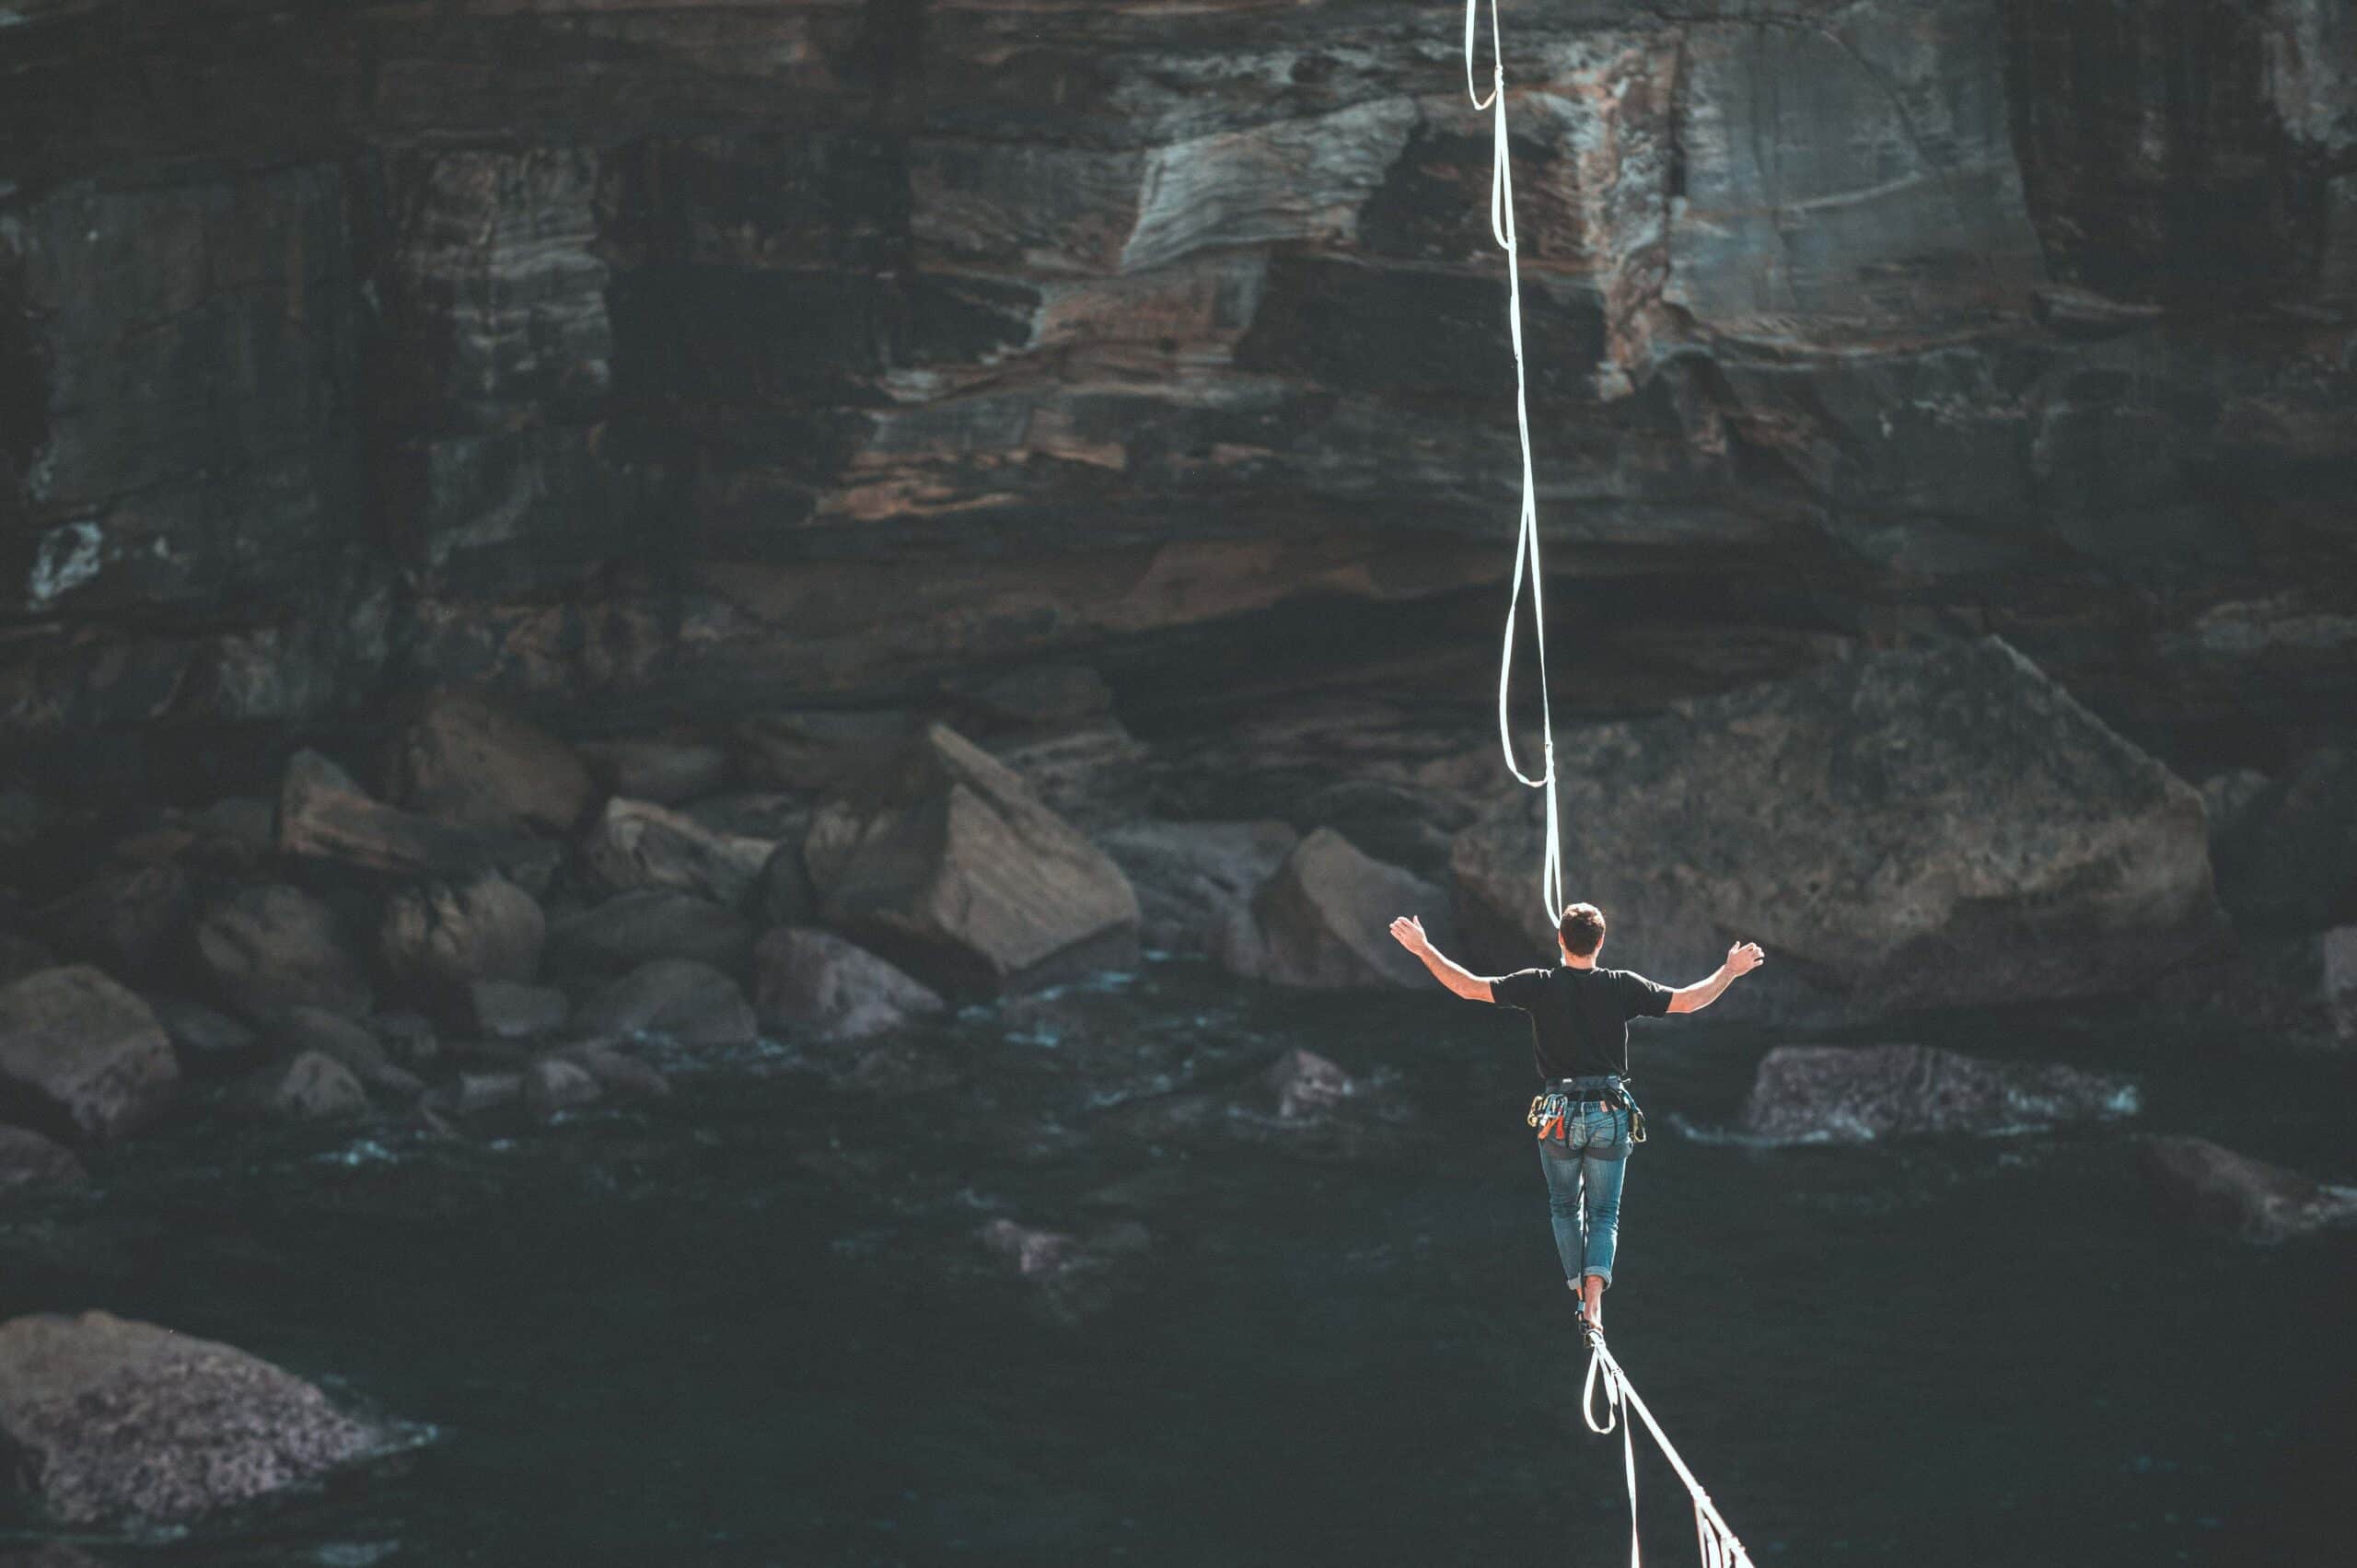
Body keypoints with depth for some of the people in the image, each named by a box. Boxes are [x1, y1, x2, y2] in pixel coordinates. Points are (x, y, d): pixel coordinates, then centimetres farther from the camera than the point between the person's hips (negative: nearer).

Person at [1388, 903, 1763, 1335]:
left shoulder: (1540, 985, -5)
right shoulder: (1622, 986, -3)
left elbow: (1470, 987, -5)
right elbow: (1689, 1000, 2)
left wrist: (1423, 949, 5)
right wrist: (1730, 972, 17)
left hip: (1559, 1114, 0)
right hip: (1610, 1115, 0)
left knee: (1565, 1207, 19)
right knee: (1604, 1213, 7)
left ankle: (1580, 1294, 15)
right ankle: (1594, 1298, -13)